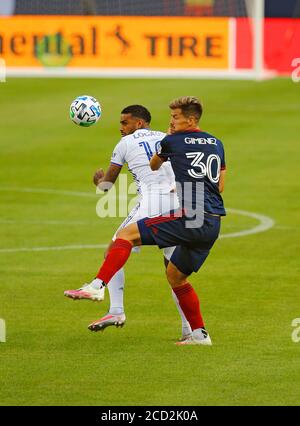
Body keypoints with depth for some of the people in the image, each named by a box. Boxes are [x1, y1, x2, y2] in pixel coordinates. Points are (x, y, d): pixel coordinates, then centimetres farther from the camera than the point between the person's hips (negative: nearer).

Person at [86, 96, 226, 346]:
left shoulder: (173, 142, 3)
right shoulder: (216, 144, 19)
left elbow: (153, 166, 23)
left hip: (190, 218, -7)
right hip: (213, 224, 7)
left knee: (127, 235, -9)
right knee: (175, 275, 23)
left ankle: (98, 286, -27)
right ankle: (199, 334, 22)